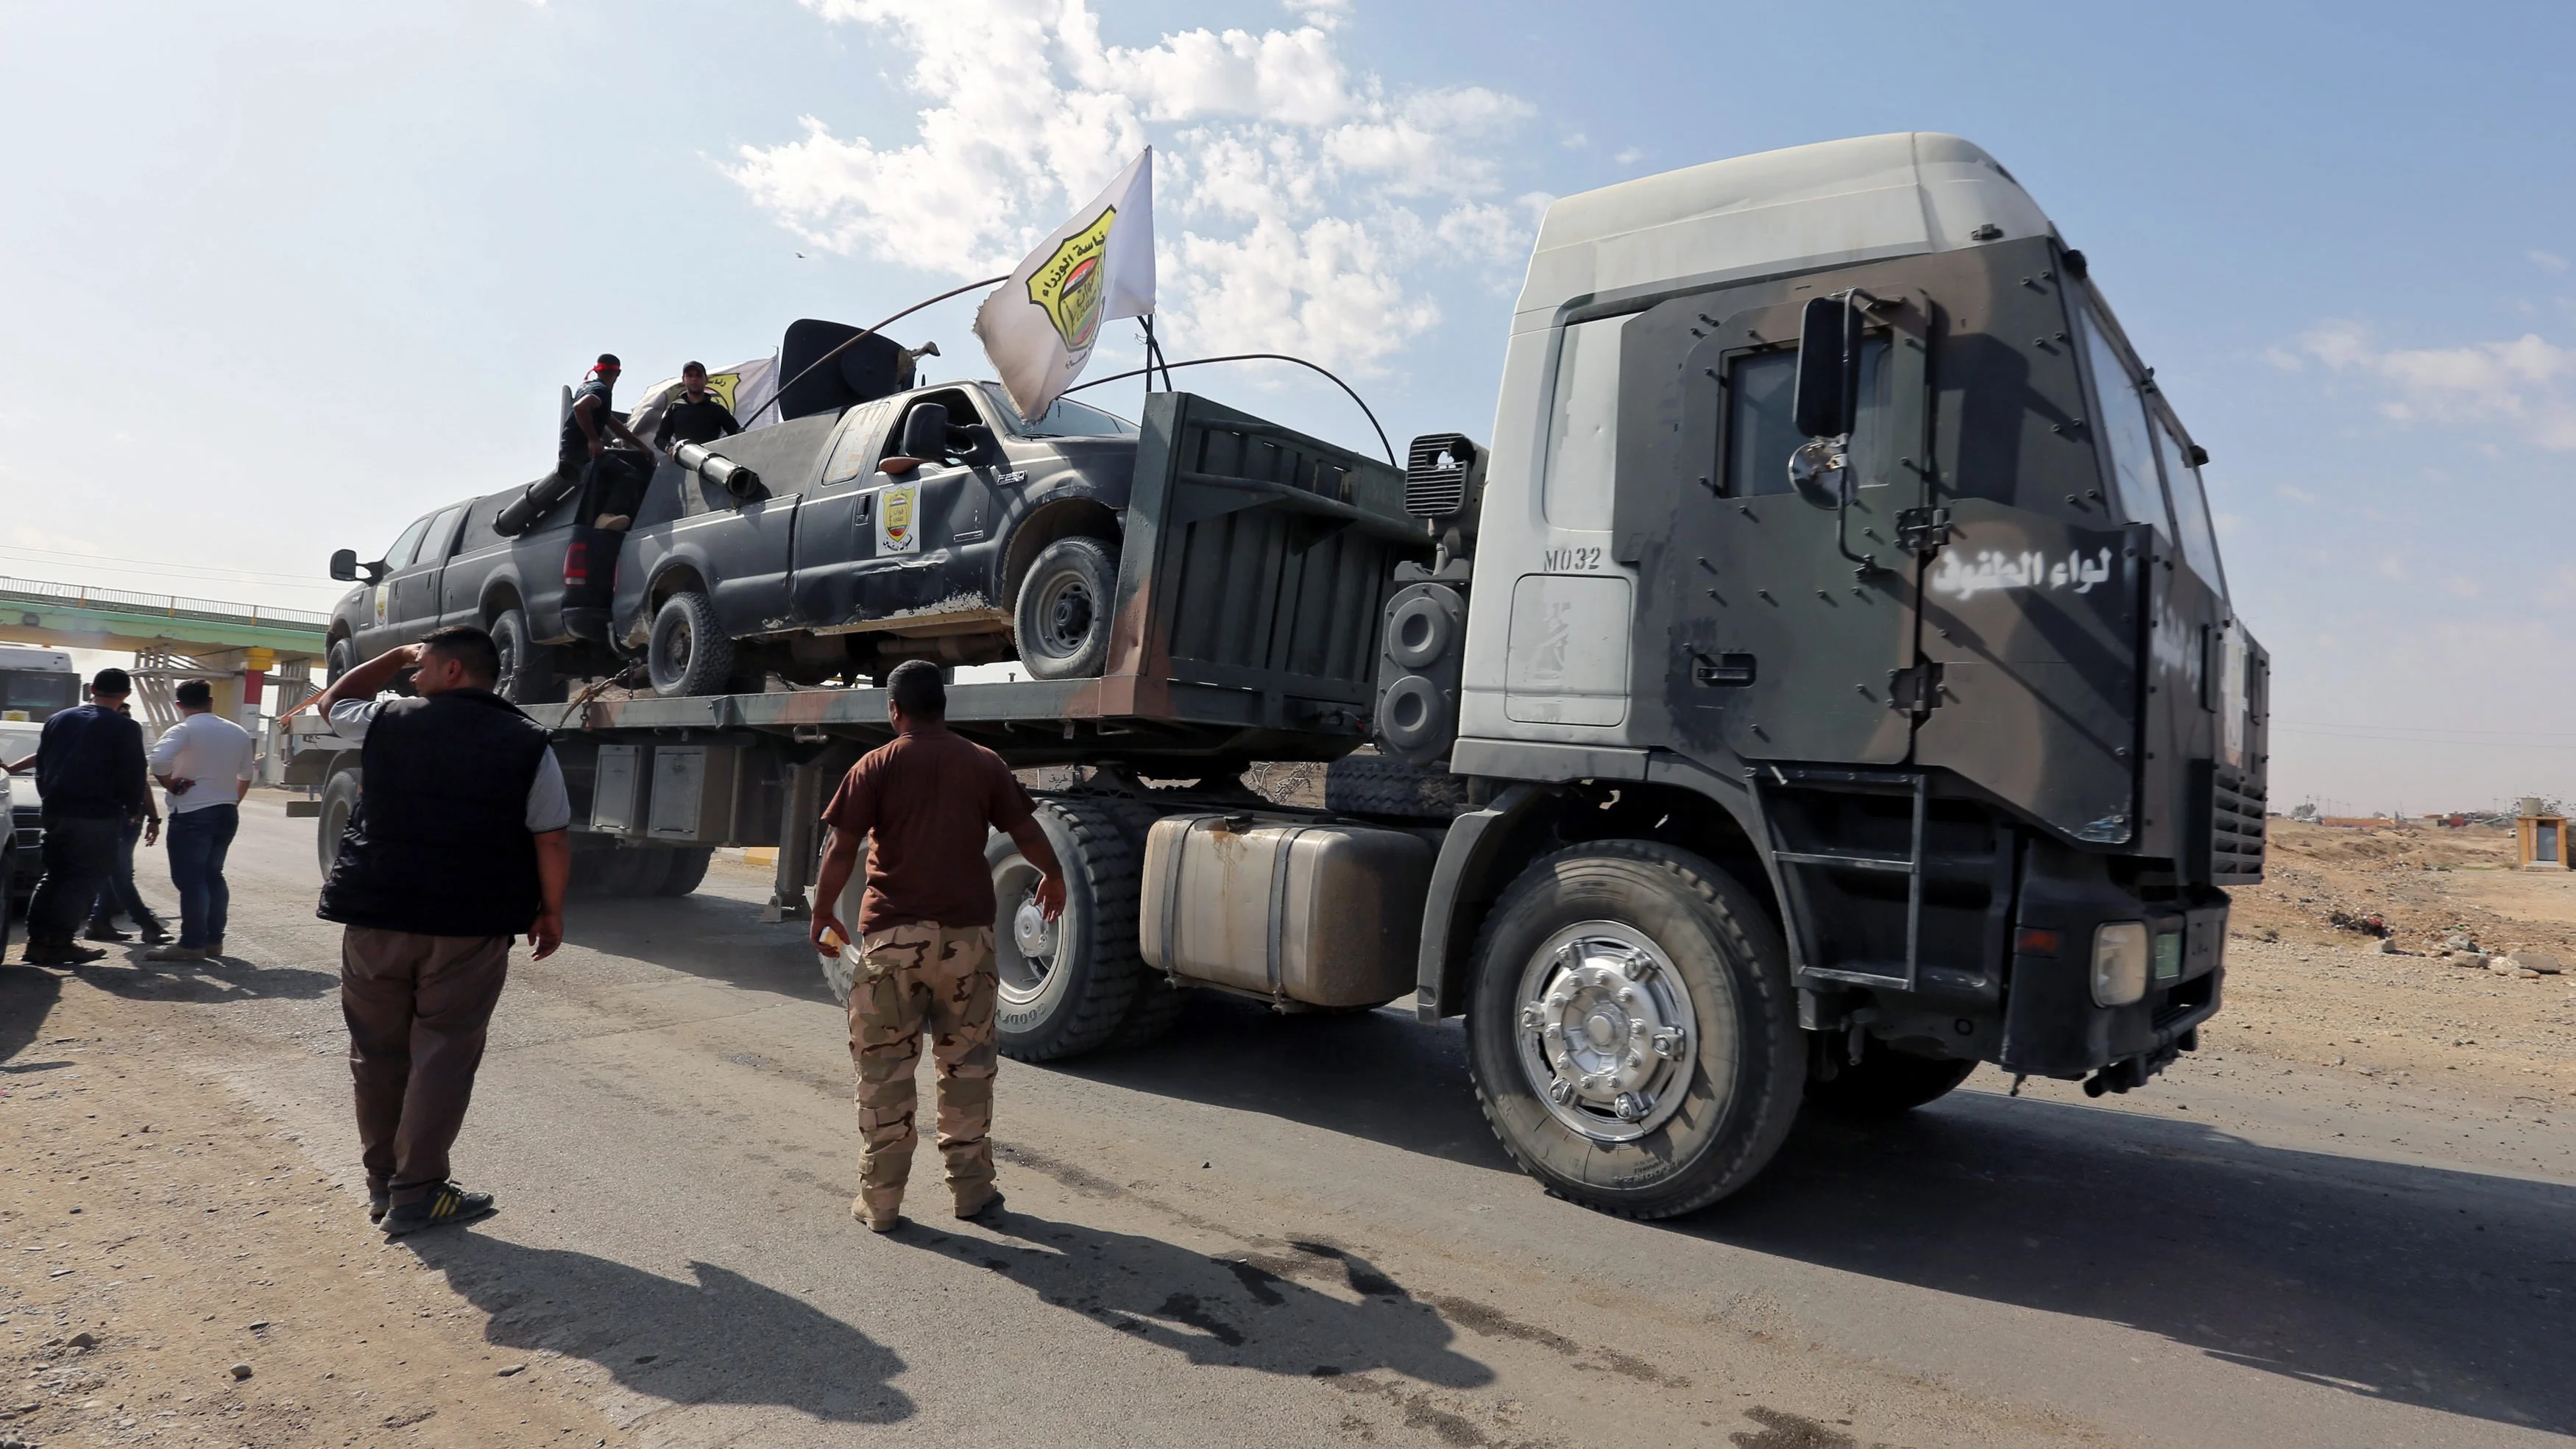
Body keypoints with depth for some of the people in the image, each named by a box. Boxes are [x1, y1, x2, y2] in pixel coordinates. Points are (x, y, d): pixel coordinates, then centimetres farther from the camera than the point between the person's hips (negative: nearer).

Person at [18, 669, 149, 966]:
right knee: (84, 879, -1)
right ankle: (58, 943, -3)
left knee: (54, 876, 15)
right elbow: (132, 776, -9)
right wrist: (134, 809, 7)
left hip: (56, 812, 7)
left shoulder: (57, 720, 12)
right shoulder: (125, 728, -9)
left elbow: (41, 766, 17)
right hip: (98, 816, -7)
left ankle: (37, 940, 12)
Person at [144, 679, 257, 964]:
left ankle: (192, 944, -3)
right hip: (227, 813, 7)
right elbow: (246, 776, 17)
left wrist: (171, 785, -11)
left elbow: (158, 761, -28)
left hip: (192, 814, -7)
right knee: (213, 875, 15)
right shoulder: (239, 733, 10)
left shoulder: (184, 730, -10)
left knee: (190, 879, -4)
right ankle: (214, 940, 17)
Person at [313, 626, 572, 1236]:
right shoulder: (528, 743, -4)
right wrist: (550, 912, 6)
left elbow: (333, 702, 25)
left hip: (376, 915, 2)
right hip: (470, 925, -2)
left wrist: (397, 656, 27)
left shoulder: (385, 723, 1)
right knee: (442, 1054, 4)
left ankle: (381, 1182, 25)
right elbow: (553, 840, -5)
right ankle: (416, 1193, 6)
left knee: (377, 1050, 15)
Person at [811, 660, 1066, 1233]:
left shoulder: (875, 766, -3)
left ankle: (880, 1200, 14)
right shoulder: (984, 764, 2)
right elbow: (1026, 832, 5)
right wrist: (1053, 877, 23)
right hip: (966, 933, 2)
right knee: (966, 1065, 13)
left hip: (892, 935, -1)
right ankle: (972, 1189, 20)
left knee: (885, 1070, 9)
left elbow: (842, 848, -7)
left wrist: (822, 914, 5)